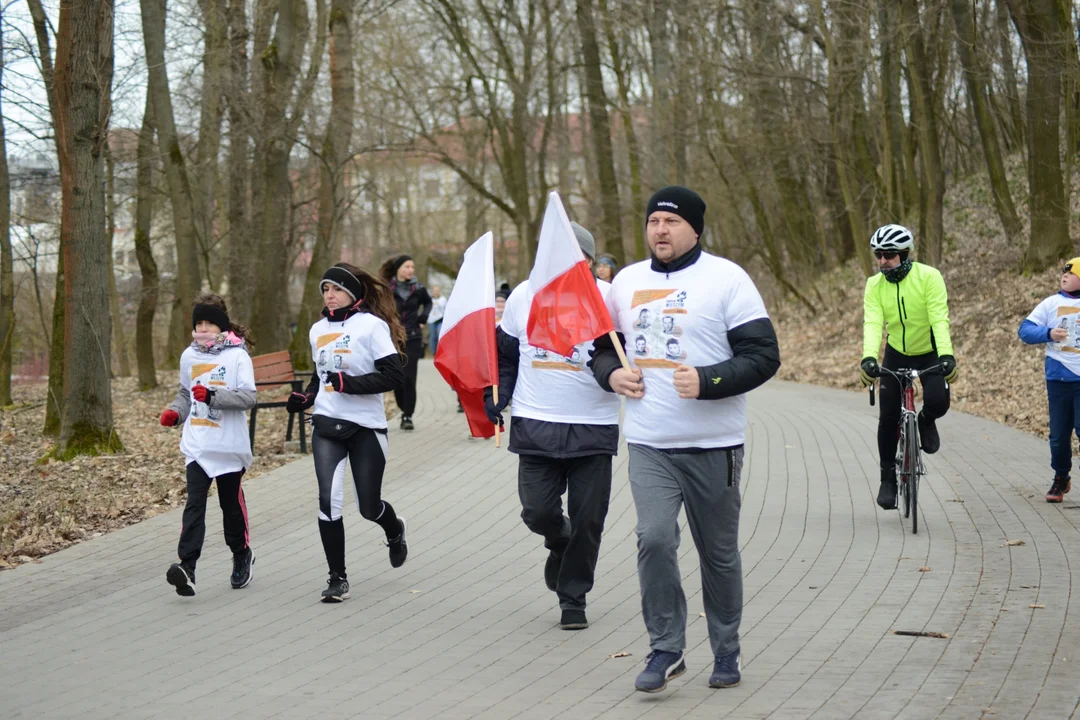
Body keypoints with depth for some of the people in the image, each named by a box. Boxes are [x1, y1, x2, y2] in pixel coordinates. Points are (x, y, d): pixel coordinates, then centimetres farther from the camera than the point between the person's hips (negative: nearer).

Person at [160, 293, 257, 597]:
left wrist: (213, 395, -28)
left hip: (229, 446, -3)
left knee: (232, 503, 12)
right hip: (197, 445, 3)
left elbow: (249, 397, -16)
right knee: (194, 504, -11)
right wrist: (175, 412, 5)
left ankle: (242, 555, 35)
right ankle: (186, 566, -23)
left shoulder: (237, 356, -7)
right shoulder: (189, 357, 9)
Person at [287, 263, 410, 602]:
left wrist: (348, 383, -23)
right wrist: (306, 397, 6)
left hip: (366, 426, -4)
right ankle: (337, 578, -2)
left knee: (368, 506, 6)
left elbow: (394, 375, -16)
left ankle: (395, 530, 43)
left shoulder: (372, 325, -10)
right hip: (326, 425, 4)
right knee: (328, 501, -13)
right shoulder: (318, 330, 10)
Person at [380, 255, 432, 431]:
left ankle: (408, 416, -2)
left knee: (409, 378, -6)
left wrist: (423, 318, 8)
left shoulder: (418, 289, 2)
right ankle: (404, 411, 22)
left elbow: (428, 302, 22)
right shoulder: (386, 289, -4)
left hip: (412, 339, 0)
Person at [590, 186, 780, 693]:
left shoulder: (726, 278, -5)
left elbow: (763, 355, -8)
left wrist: (708, 381, -21)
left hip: (713, 445, -2)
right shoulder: (626, 281, 10)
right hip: (648, 444, 3)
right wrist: (611, 373, 1)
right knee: (654, 538, -14)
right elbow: (602, 342, 23)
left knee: (718, 552, 8)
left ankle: (726, 652, 24)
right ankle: (665, 648, 0)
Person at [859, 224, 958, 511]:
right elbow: (872, 323, -24)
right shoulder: (874, 285, -12)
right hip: (896, 354, 2)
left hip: (930, 353, -2)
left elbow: (939, 318, -28)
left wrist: (946, 355, -42)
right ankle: (888, 478, 12)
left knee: (938, 401, -26)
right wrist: (868, 358, -41)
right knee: (888, 417, -4)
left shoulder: (928, 277, -21)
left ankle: (926, 421, 11)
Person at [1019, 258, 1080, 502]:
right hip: (1058, 378, 2)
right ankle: (1060, 479, 24)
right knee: (1059, 434, 8)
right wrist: (1048, 334, -17)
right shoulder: (1051, 303, 4)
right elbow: (1025, 330, 0)